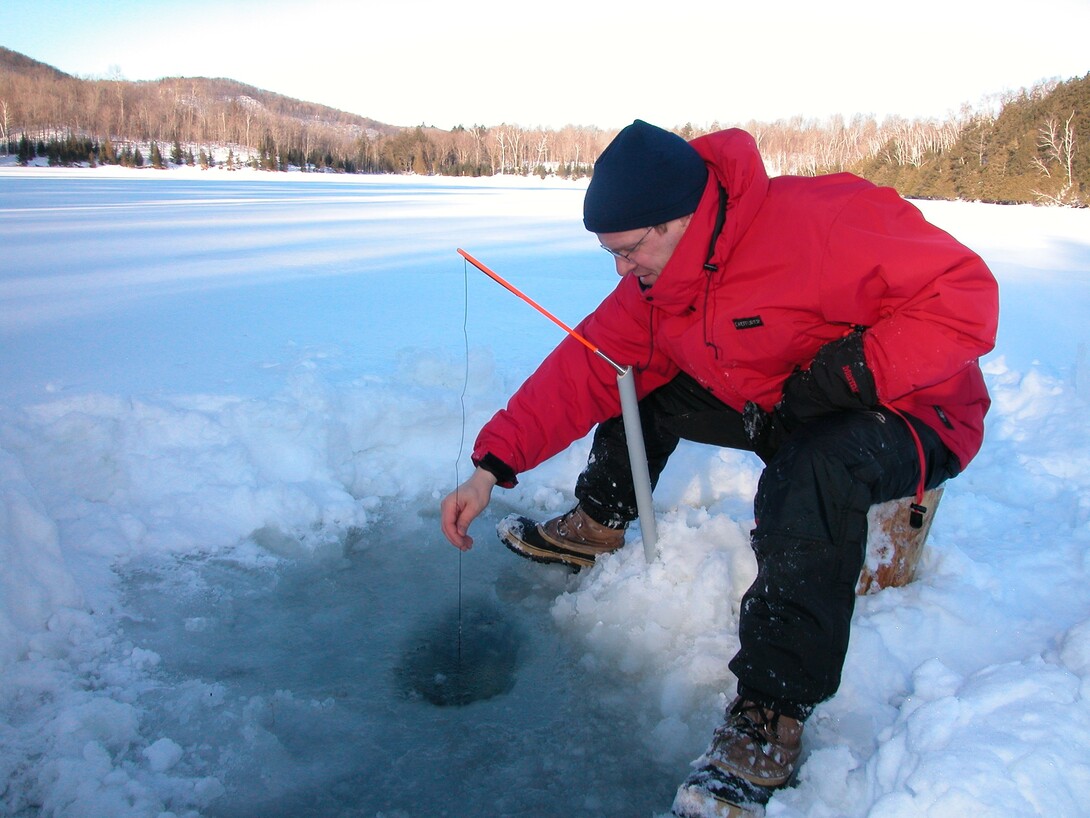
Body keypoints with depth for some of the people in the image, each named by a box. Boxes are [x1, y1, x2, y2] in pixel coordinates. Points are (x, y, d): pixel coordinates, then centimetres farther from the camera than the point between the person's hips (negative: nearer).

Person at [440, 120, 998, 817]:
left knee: (815, 471, -40)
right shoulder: (657, 283, -5)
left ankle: (773, 716, -26)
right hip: (775, 409, 7)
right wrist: (492, 467, -14)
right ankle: (598, 525, 26)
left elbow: (965, 293, -26)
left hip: (912, 414, -7)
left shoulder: (820, 222, -30)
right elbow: (586, 368, -7)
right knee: (636, 380, 4)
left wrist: (852, 369, -32)